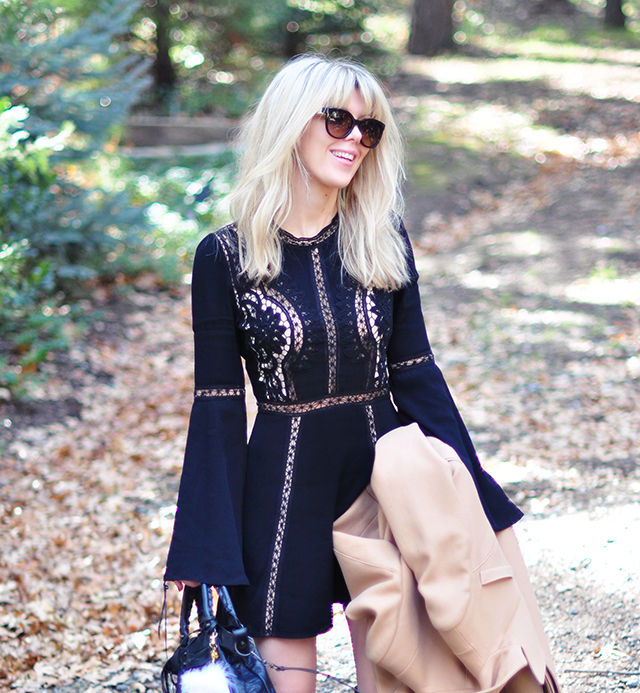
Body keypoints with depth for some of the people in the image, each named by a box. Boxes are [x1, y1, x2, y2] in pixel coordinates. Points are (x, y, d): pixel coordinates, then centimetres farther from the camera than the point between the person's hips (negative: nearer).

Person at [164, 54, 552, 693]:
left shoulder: (383, 240, 1)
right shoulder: (225, 257, -7)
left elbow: (415, 372, 5)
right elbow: (218, 406, -5)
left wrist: (470, 493, 2)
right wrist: (204, 551, -7)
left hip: (384, 472, 3)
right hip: (283, 482, -2)